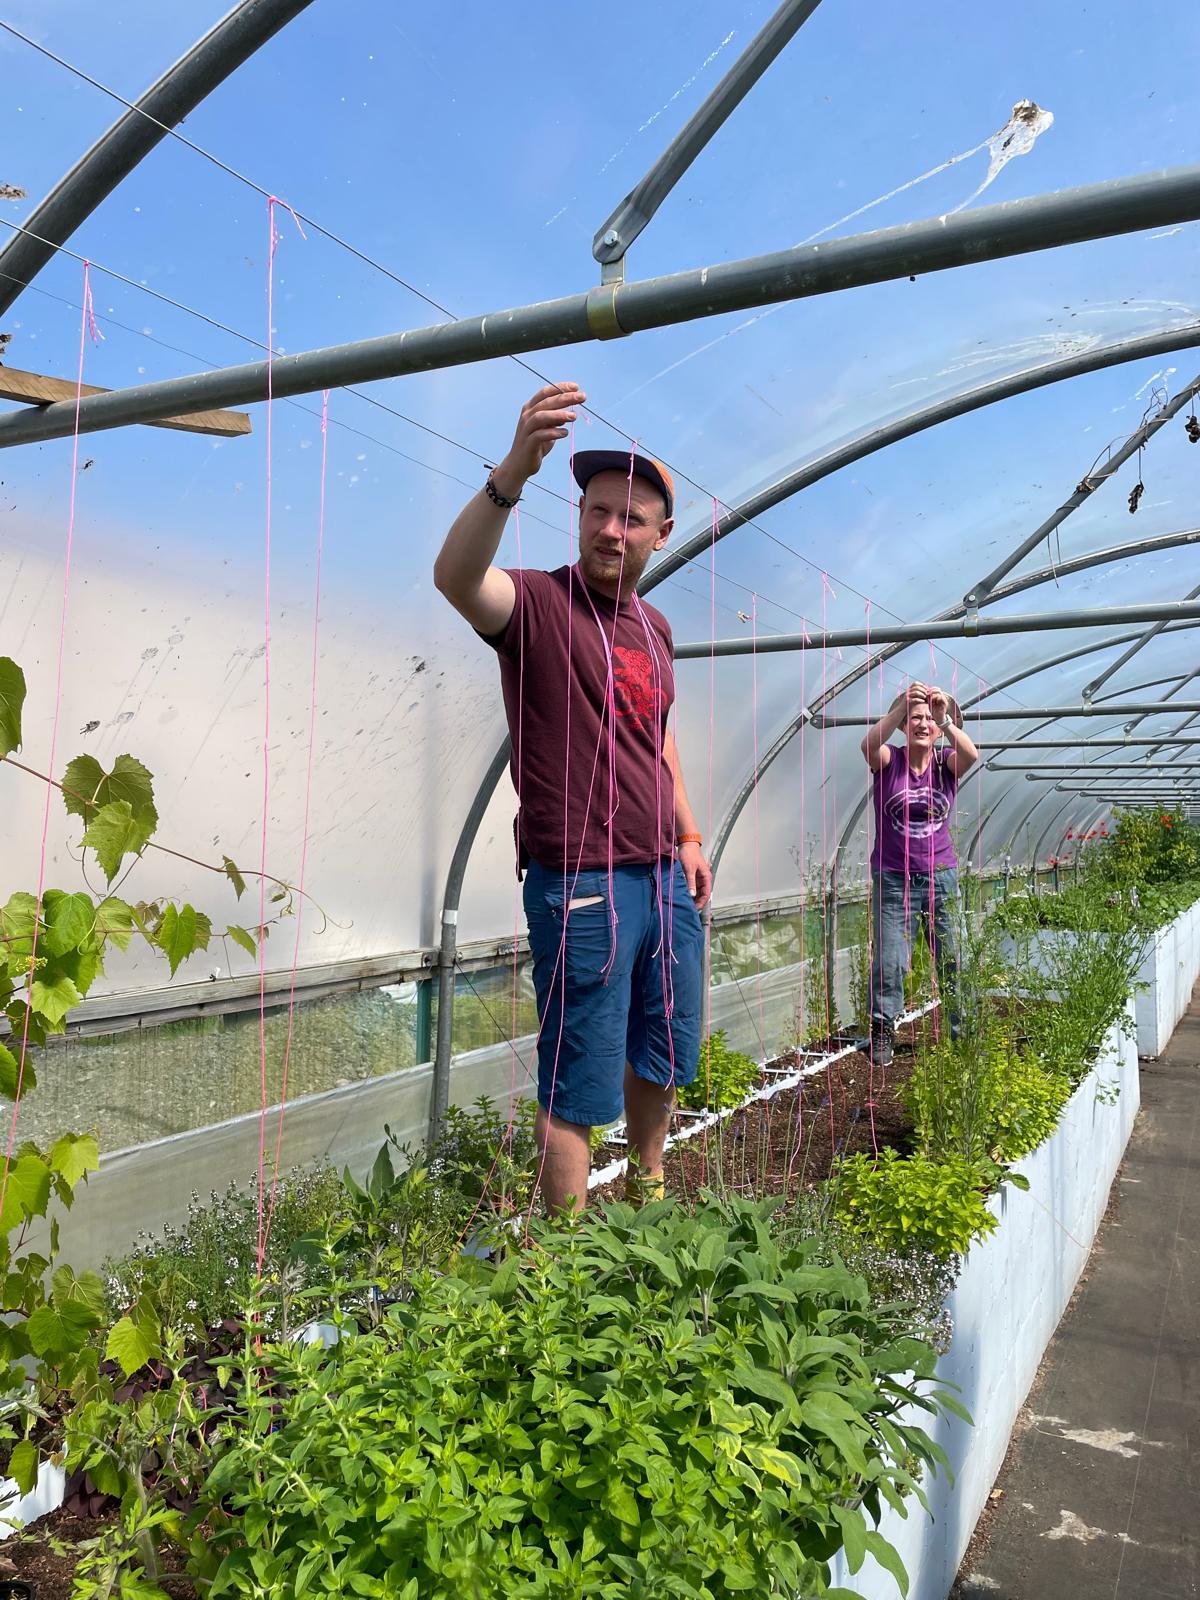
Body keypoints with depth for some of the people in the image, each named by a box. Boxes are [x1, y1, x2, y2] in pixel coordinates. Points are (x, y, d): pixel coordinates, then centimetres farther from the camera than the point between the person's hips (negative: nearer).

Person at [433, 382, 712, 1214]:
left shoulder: (654, 627, 13)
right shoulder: (538, 603, -9)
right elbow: (457, 577, -32)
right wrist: (512, 473, -45)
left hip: (666, 877, 8)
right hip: (582, 884, -7)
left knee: (665, 1059, 22)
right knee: (579, 1083, 2)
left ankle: (649, 1190, 45)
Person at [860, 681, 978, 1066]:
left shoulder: (946, 764, 4)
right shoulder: (889, 760, -1)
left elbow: (971, 755, -20)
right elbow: (869, 746, -25)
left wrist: (944, 719, -35)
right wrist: (902, 707, -37)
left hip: (941, 878, 2)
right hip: (893, 879, -2)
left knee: (953, 960, 4)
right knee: (889, 962, -5)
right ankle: (882, 1031, 8)